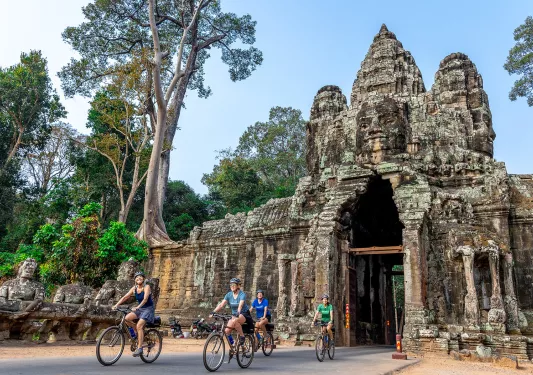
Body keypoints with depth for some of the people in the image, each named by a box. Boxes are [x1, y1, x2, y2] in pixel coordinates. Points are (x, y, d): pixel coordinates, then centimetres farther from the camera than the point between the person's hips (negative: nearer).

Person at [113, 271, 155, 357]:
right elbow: (125, 297, -4)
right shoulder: (134, 289, 2)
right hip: (140, 309, 6)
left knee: (139, 326, -24)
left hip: (148, 309, -6)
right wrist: (116, 305, -19)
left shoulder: (147, 287, -14)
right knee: (127, 318, -18)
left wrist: (137, 307, -42)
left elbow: (145, 299, -28)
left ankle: (139, 348, -17)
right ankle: (137, 333, 5)